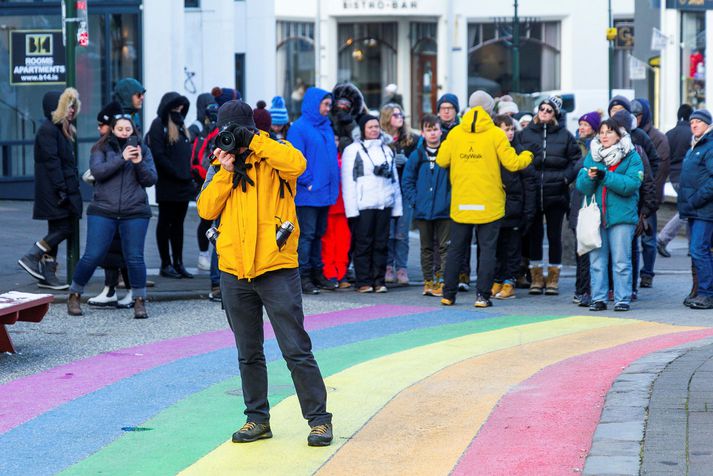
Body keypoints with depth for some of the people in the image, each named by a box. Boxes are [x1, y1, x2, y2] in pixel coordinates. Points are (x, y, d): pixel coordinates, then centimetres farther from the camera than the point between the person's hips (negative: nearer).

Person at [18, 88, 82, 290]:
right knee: (64, 228, -12)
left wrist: (72, 188, 15)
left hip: (65, 189, 10)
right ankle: (31, 257, -5)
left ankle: (48, 275, 10)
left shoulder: (61, 129, 19)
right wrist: (61, 189, -22)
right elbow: (51, 162, -19)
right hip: (53, 191, -10)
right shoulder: (48, 130, -12)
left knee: (57, 231, 8)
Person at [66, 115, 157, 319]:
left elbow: (150, 180, 3)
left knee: (135, 257, -5)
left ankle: (139, 302, 6)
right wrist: (122, 158, -19)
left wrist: (139, 163, -14)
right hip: (103, 210, -1)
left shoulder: (142, 150, 10)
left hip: (135, 212, 1)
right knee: (92, 256, -3)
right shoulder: (101, 149, 5)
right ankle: (74, 296, 14)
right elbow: (97, 171, -12)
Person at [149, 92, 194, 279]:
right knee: (165, 223, 1)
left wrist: (190, 176, 7)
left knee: (178, 223, 10)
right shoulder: (159, 125, -7)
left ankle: (178, 263, 14)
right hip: (167, 185, -8)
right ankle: (166, 264, 5)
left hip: (183, 185, 8)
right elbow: (159, 155, -16)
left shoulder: (181, 127, 18)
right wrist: (177, 174, -17)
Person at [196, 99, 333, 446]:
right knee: (248, 353, 13)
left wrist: (254, 141, -17)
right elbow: (206, 210, 0)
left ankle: (319, 418, 2)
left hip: (276, 268, -4)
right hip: (234, 271, 5)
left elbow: (296, 164, -23)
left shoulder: (274, 156, 0)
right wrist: (225, 171, -8)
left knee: (296, 350, -5)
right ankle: (257, 419, 23)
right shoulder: (220, 167, 11)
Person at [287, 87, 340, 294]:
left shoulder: (326, 127, 15)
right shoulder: (299, 128, -9)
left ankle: (317, 273, 20)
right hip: (308, 194, -8)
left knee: (319, 234, 13)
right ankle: (303, 276, -4)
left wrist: (333, 185, 12)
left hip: (324, 192, 8)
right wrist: (308, 183, -15)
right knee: (306, 235, -6)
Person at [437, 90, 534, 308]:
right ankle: (483, 295, -2)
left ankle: (448, 294, 12)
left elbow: (442, 160, 4)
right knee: (487, 249, 3)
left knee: (456, 248, 11)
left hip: (461, 202, 3)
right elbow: (512, 163, -8)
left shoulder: (455, 133, 0)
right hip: (489, 204, -3)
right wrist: (527, 156, 13)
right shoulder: (496, 134, -7)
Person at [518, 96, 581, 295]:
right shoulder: (525, 134, 6)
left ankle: (553, 279, 12)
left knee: (554, 236, 4)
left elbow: (576, 159, 5)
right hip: (532, 193, 1)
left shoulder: (564, 135, 3)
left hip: (556, 194, -1)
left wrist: (566, 178, -7)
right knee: (534, 236, 6)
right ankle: (537, 277, 14)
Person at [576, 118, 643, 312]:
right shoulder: (592, 156, 10)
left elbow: (631, 184, -14)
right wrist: (589, 177, -18)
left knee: (621, 260, -1)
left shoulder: (632, 157, -1)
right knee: (597, 260, 5)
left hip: (621, 215, -4)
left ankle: (622, 299, 4)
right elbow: (582, 186, 4)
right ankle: (598, 298, 11)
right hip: (595, 214, 4)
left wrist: (606, 176, -21)